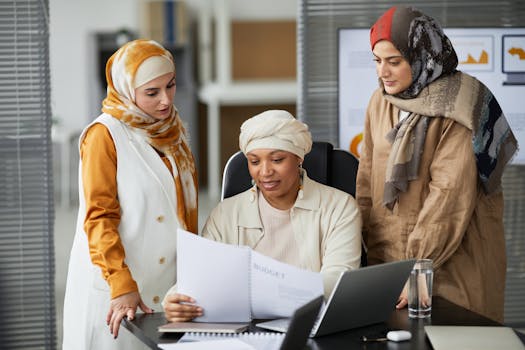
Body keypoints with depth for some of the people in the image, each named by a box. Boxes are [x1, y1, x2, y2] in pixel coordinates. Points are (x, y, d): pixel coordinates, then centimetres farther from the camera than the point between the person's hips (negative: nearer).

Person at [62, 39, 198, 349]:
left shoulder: (172, 131, 11)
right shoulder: (105, 134, -9)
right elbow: (99, 218, -15)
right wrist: (122, 286, -24)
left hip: (169, 285, 6)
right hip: (115, 288, -6)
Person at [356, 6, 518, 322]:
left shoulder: (456, 107, -14)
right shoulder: (380, 101, 6)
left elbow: (450, 193, -19)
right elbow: (368, 180, 9)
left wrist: (419, 268, -23)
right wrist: (369, 252, 3)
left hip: (450, 265, -6)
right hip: (386, 257, 6)